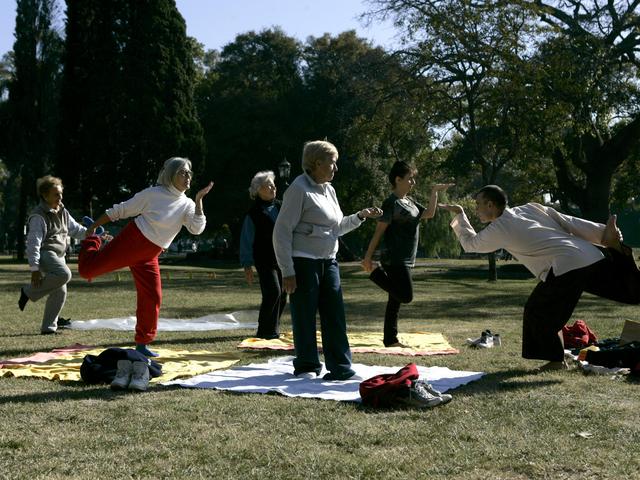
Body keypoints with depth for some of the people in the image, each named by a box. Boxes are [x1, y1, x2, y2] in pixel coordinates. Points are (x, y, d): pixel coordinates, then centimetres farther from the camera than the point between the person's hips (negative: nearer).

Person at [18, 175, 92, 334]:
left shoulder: (62, 212, 12)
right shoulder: (39, 216, -14)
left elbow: (76, 230, 18)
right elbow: (33, 243, -18)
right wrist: (34, 268, -23)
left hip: (58, 255, 8)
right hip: (44, 254, -8)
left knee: (60, 292, 4)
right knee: (64, 274, -32)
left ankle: (48, 326, 15)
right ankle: (29, 291, -14)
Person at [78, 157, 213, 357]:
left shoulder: (187, 205, 2)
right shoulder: (153, 194, -9)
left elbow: (197, 229, -15)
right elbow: (121, 210, -2)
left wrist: (199, 200, -18)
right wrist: (95, 225, 2)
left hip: (148, 257, 4)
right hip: (130, 241, -4)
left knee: (152, 298, -2)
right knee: (87, 269, -6)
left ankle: (142, 343, 14)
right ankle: (92, 239, 27)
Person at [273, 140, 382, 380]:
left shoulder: (329, 190, 14)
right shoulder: (299, 189, -11)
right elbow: (282, 231, -13)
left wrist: (360, 216, 10)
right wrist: (287, 271, -17)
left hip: (328, 262, 7)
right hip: (303, 263, -7)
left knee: (335, 315, 4)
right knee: (305, 316, 1)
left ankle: (341, 367, 9)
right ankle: (307, 367, 14)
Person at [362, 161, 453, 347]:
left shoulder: (409, 202, 14)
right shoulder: (392, 202, -12)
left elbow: (429, 213, 15)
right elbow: (379, 231, -12)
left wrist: (435, 191, 11)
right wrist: (368, 257, -12)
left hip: (406, 260, 9)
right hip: (395, 260, -9)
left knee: (395, 300, 10)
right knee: (406, 296, -14)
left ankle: (390, 339, 14)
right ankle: (376, 274, 2)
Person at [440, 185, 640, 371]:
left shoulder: (498, 229, 4)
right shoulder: (531, 208, 21)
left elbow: (470, 243, 22)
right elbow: (571, 222, 17)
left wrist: (459, 215, 32)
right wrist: (603, 233, 17)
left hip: (566, 269, -6)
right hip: (594, 256, 6)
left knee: (538, 313, 9)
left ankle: (556, 359, 14)